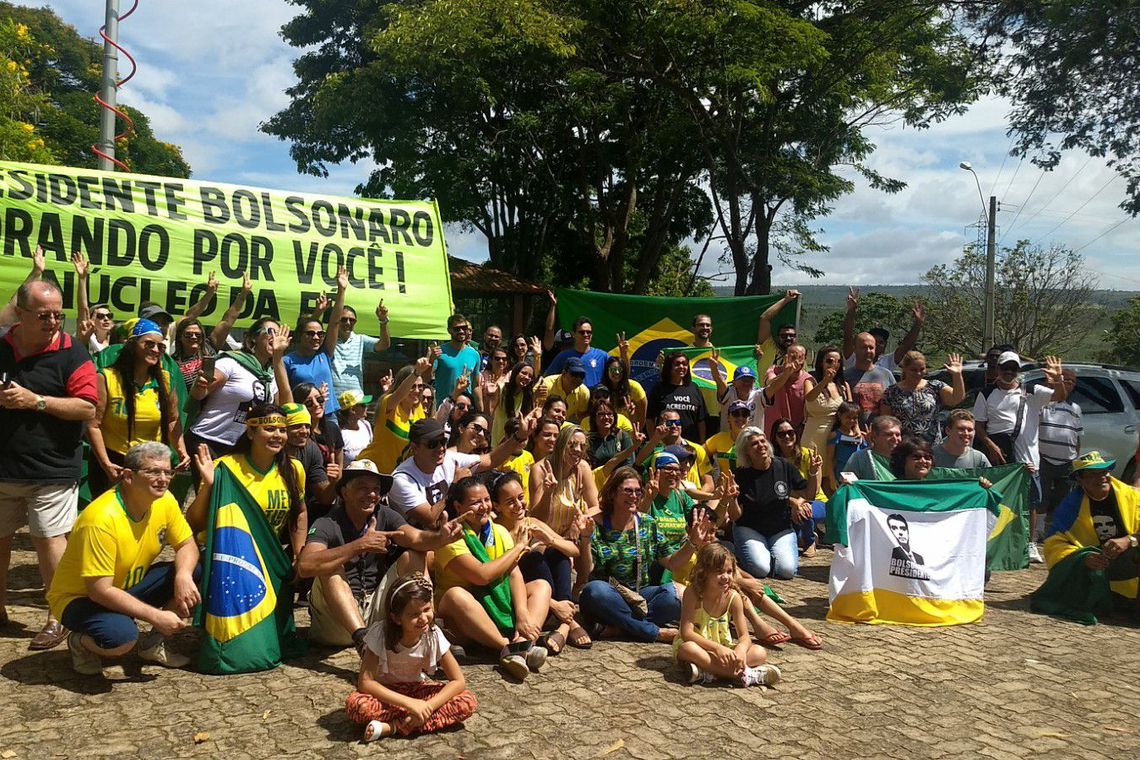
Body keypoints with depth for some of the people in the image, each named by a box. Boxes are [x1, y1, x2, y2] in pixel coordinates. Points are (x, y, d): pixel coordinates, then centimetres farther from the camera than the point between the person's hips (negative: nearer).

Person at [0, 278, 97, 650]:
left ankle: (57, 618, 9)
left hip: (51, 470, -5)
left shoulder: (71, 354, -8)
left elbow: (88, 408, -14)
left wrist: (36, 401, -21)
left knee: (49, 540, -2)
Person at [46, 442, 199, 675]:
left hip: (128, 587, 7)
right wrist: (156, 616, -29)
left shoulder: (164, 501, -11)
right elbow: (100, 591, -30)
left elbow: (187, 545, -1)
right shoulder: (101, 519, -31)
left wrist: (184, 575, -24)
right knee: (121, 635, -37)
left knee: (197, 575, -13)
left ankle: (153, 644, 6)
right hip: (79, 597, -7)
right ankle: (80, 642, 0)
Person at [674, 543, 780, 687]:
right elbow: (686, 633, -25)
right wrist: (717, 647, -36)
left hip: (724, 650, 4)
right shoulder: (693, 593, -18)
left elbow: (744, 636, -9)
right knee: (688, 649, -39)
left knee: (760, 653, -19)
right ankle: (745, 674, -36)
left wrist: (741, 649, -34)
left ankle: (706, 671, -32)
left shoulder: (733, 597, -8)